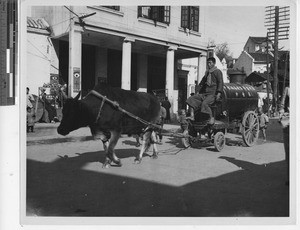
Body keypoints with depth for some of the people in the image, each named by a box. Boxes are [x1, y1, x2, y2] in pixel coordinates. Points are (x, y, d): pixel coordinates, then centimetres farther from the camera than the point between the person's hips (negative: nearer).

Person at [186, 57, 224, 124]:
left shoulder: (218, 72, 1)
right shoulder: (207, 72, 24)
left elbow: (220, 83, -7)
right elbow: (202, 82, 31)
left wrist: (219, 93, -18)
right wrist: (198, 91, 21)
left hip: (213, 94, -8)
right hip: (204, 93, 8)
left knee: (204, 103, -34)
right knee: (191, 99, -10)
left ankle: (211, 118, -18)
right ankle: (192, 116, -16)